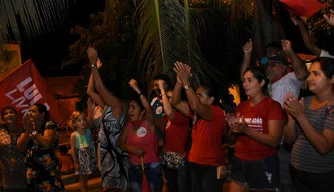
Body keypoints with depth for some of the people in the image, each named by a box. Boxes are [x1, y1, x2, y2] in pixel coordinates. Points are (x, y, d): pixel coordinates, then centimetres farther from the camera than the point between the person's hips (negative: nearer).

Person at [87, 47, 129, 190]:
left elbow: (99, 87, -21)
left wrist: (93, 64, -15)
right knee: (110, 185, 16)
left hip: (115, 151, -9)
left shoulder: (117, 105, -12)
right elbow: (90, 91, 16)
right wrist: (94, 69, 14)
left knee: (118, 186, -3)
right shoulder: (106, 106, 12)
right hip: (106, 150, 9)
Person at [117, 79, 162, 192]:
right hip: (134, 167, 5)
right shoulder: (129, 125, 3)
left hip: (152, 166, -5)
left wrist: (137, 90, -39)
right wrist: (132, 150, -18)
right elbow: (120, 142, 1)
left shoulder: (148, 123, -12)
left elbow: (149, 110, -31)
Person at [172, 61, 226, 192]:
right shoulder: (196, 113, 8)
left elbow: (196, 106, -33)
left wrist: (186, 82, -28)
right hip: (195, 166, 8)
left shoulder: (217, 113, -15)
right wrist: (179, 81, -8)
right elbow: (176, 103, 3)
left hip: (211, 168, -8)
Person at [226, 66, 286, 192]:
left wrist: (246, 129, -27)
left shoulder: (273, 105, -10)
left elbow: (274, 141, -17)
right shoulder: (241, 106, 8)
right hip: (239, 163, 6)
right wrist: (233, 127, -8)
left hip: (263, 164, -5)